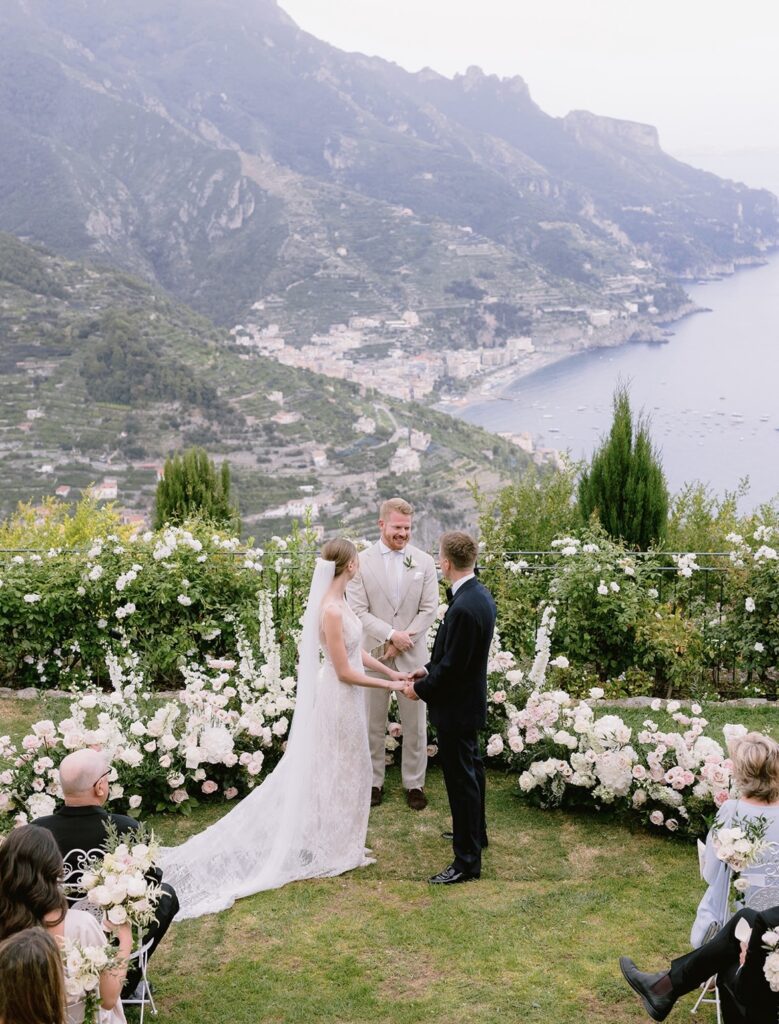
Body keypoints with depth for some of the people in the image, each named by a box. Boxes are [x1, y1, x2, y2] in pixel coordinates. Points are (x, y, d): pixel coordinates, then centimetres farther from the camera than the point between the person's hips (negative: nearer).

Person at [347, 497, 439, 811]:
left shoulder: (424, 562, 1)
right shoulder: (362, 561, -3)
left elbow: (429, 609, -2)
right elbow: (358, 610, -7)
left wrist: (403, 641, -10)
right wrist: (390, 635, -17)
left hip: (412, 655, 1)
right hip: (373, 654, -1)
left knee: (415, 723, 7)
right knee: (373, 723, 10)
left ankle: (414, 783, 19)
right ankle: (374, 781, 22)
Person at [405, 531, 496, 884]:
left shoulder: (465, 608, -30)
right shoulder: (479, 594, 2)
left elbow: (453, 667, -26)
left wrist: (421, 689, -12)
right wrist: (429, 669, 9)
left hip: (456, 708, -10)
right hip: (470, 700, 10)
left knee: (461, 779, 0)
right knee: (471, 768, 25)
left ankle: (467, 860, 9)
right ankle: (475, 832, 43)